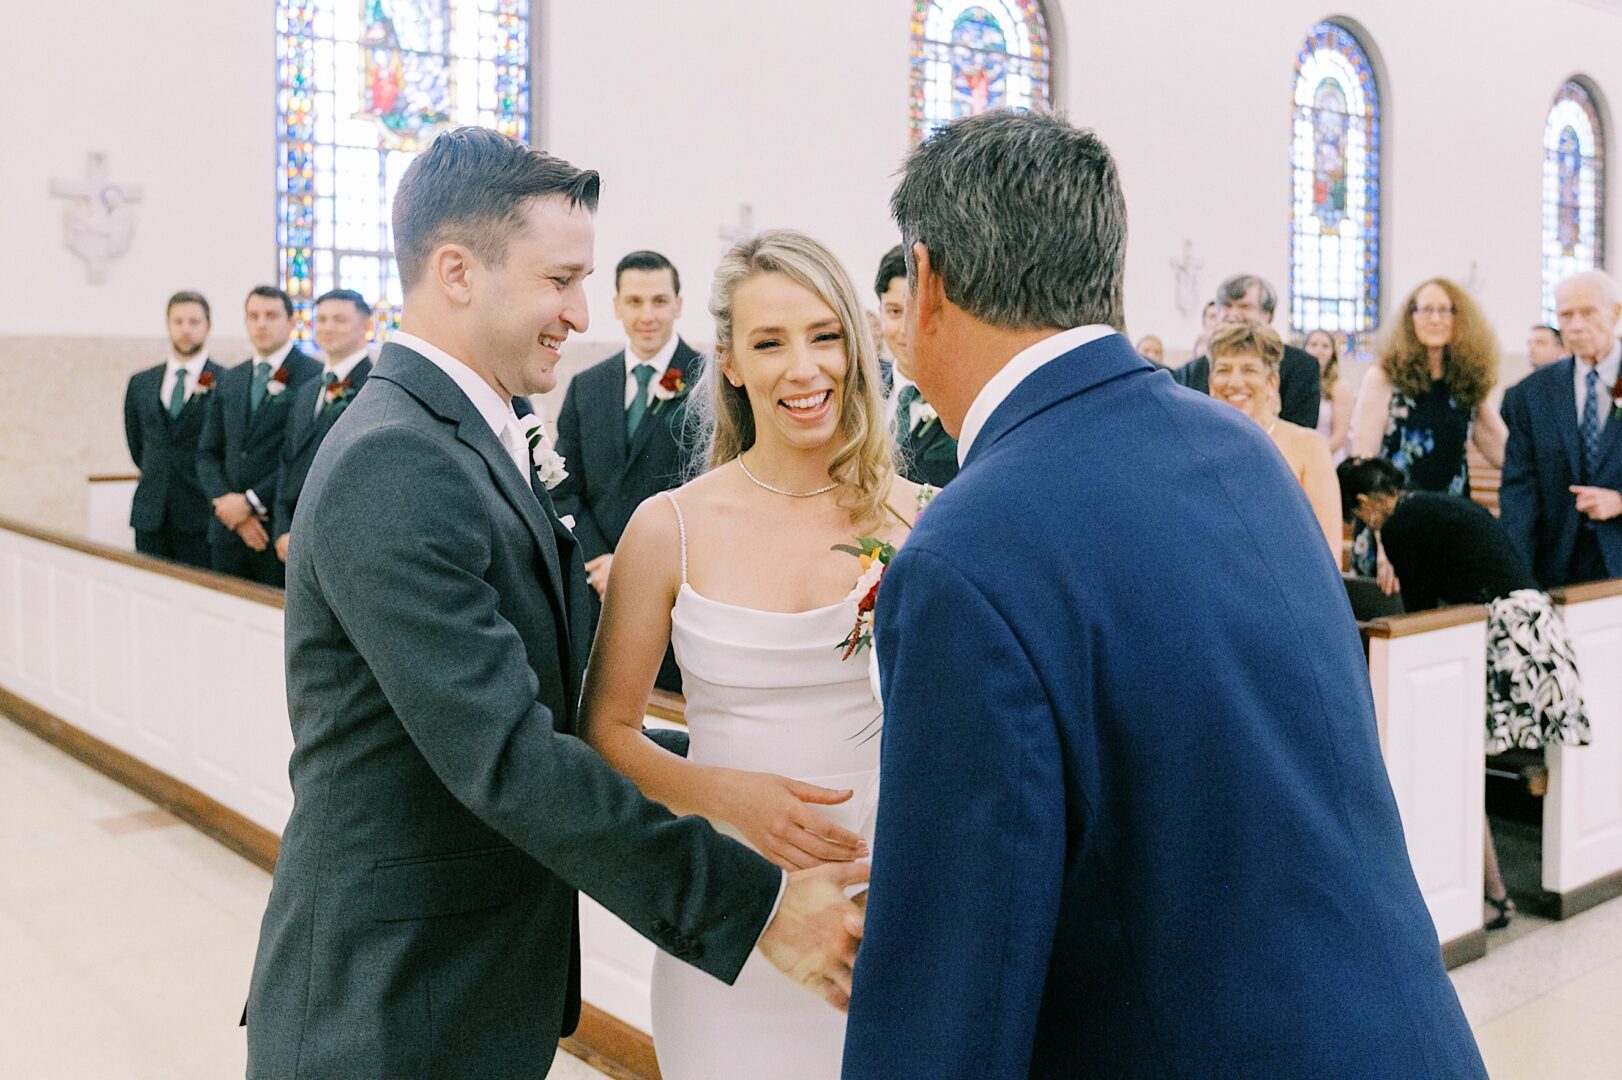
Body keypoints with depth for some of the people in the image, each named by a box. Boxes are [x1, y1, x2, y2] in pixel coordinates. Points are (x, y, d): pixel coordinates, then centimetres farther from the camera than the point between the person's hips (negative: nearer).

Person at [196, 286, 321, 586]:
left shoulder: (314, 377, -5)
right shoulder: (229, 380, 15)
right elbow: (208, 453, 13)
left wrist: (251, 502, -12)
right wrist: (226, 502, -4)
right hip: (229, 529, 6)